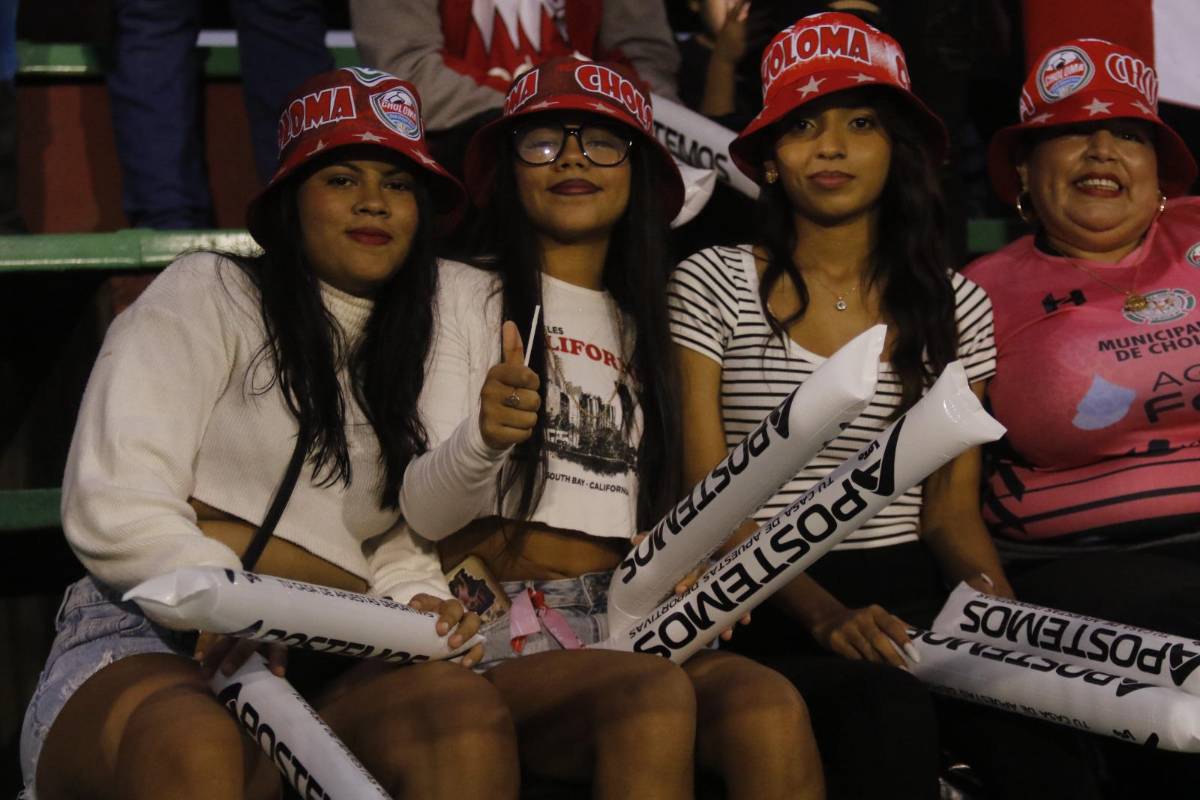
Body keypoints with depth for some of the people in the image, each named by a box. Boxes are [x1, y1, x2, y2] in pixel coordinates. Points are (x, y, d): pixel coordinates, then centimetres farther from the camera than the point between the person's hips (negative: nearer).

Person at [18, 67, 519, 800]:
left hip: (326, 673, 4)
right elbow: (114, 509, -5)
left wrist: (416, 603, -5)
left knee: (467, 707, -33)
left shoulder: (410, 349, 25)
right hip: (148, 647, -4)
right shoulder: (205, 295, 8)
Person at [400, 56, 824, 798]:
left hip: (622, 627, 4)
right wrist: (482, 438, -26)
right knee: (653, 694, -36)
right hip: (498, 631, -4)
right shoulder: (461, 293, 7)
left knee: (770, 705, -30)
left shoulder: (645, 324, 23)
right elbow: (425, 512, -5)